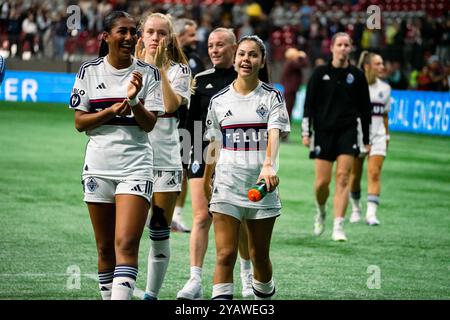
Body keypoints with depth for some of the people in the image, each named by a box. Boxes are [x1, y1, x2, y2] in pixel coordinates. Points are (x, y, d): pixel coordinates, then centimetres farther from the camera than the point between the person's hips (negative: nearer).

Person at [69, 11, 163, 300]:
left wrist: (133, 100, -21)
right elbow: (80, 122, 2)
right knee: (105, 247, 9)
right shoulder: (90, 71, 5)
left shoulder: (148, 73, 2)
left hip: (136, 165, -2)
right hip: (98, 165, 2)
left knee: (126, 244, -16)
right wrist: (112, 110, -13)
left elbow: (149, 124, -2)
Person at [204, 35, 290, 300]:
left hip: (261, 185, -1)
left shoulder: (272, 97, 0)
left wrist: (269, 165, -35)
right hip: (227, 185, 1)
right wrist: (207, 183, 17)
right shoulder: (219, 101, 7)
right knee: (225, 254, -10)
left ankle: (264, 296, 30)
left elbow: (274, 135, -16)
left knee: (259, 255, 9)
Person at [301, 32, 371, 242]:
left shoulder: (357, 75, 6)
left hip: (348, 132, 0)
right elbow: (309, 104, 4)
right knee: (322, 181, -2)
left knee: (343, 178, -10)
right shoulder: (320, 73, 3)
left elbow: (365, 108, 11)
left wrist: (366, 140, 10)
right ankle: (320, 212, 29)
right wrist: (306, 132, -3)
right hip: (323, 132, 0)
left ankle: (338, 227, -10)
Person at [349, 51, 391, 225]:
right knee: (355, 175, 6)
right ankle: (355, 208, 26)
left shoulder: (385, 88, 8)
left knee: (374, 173, -12)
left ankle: (371, 213, -17)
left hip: (377, 136, 2)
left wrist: (387, 135, 14)